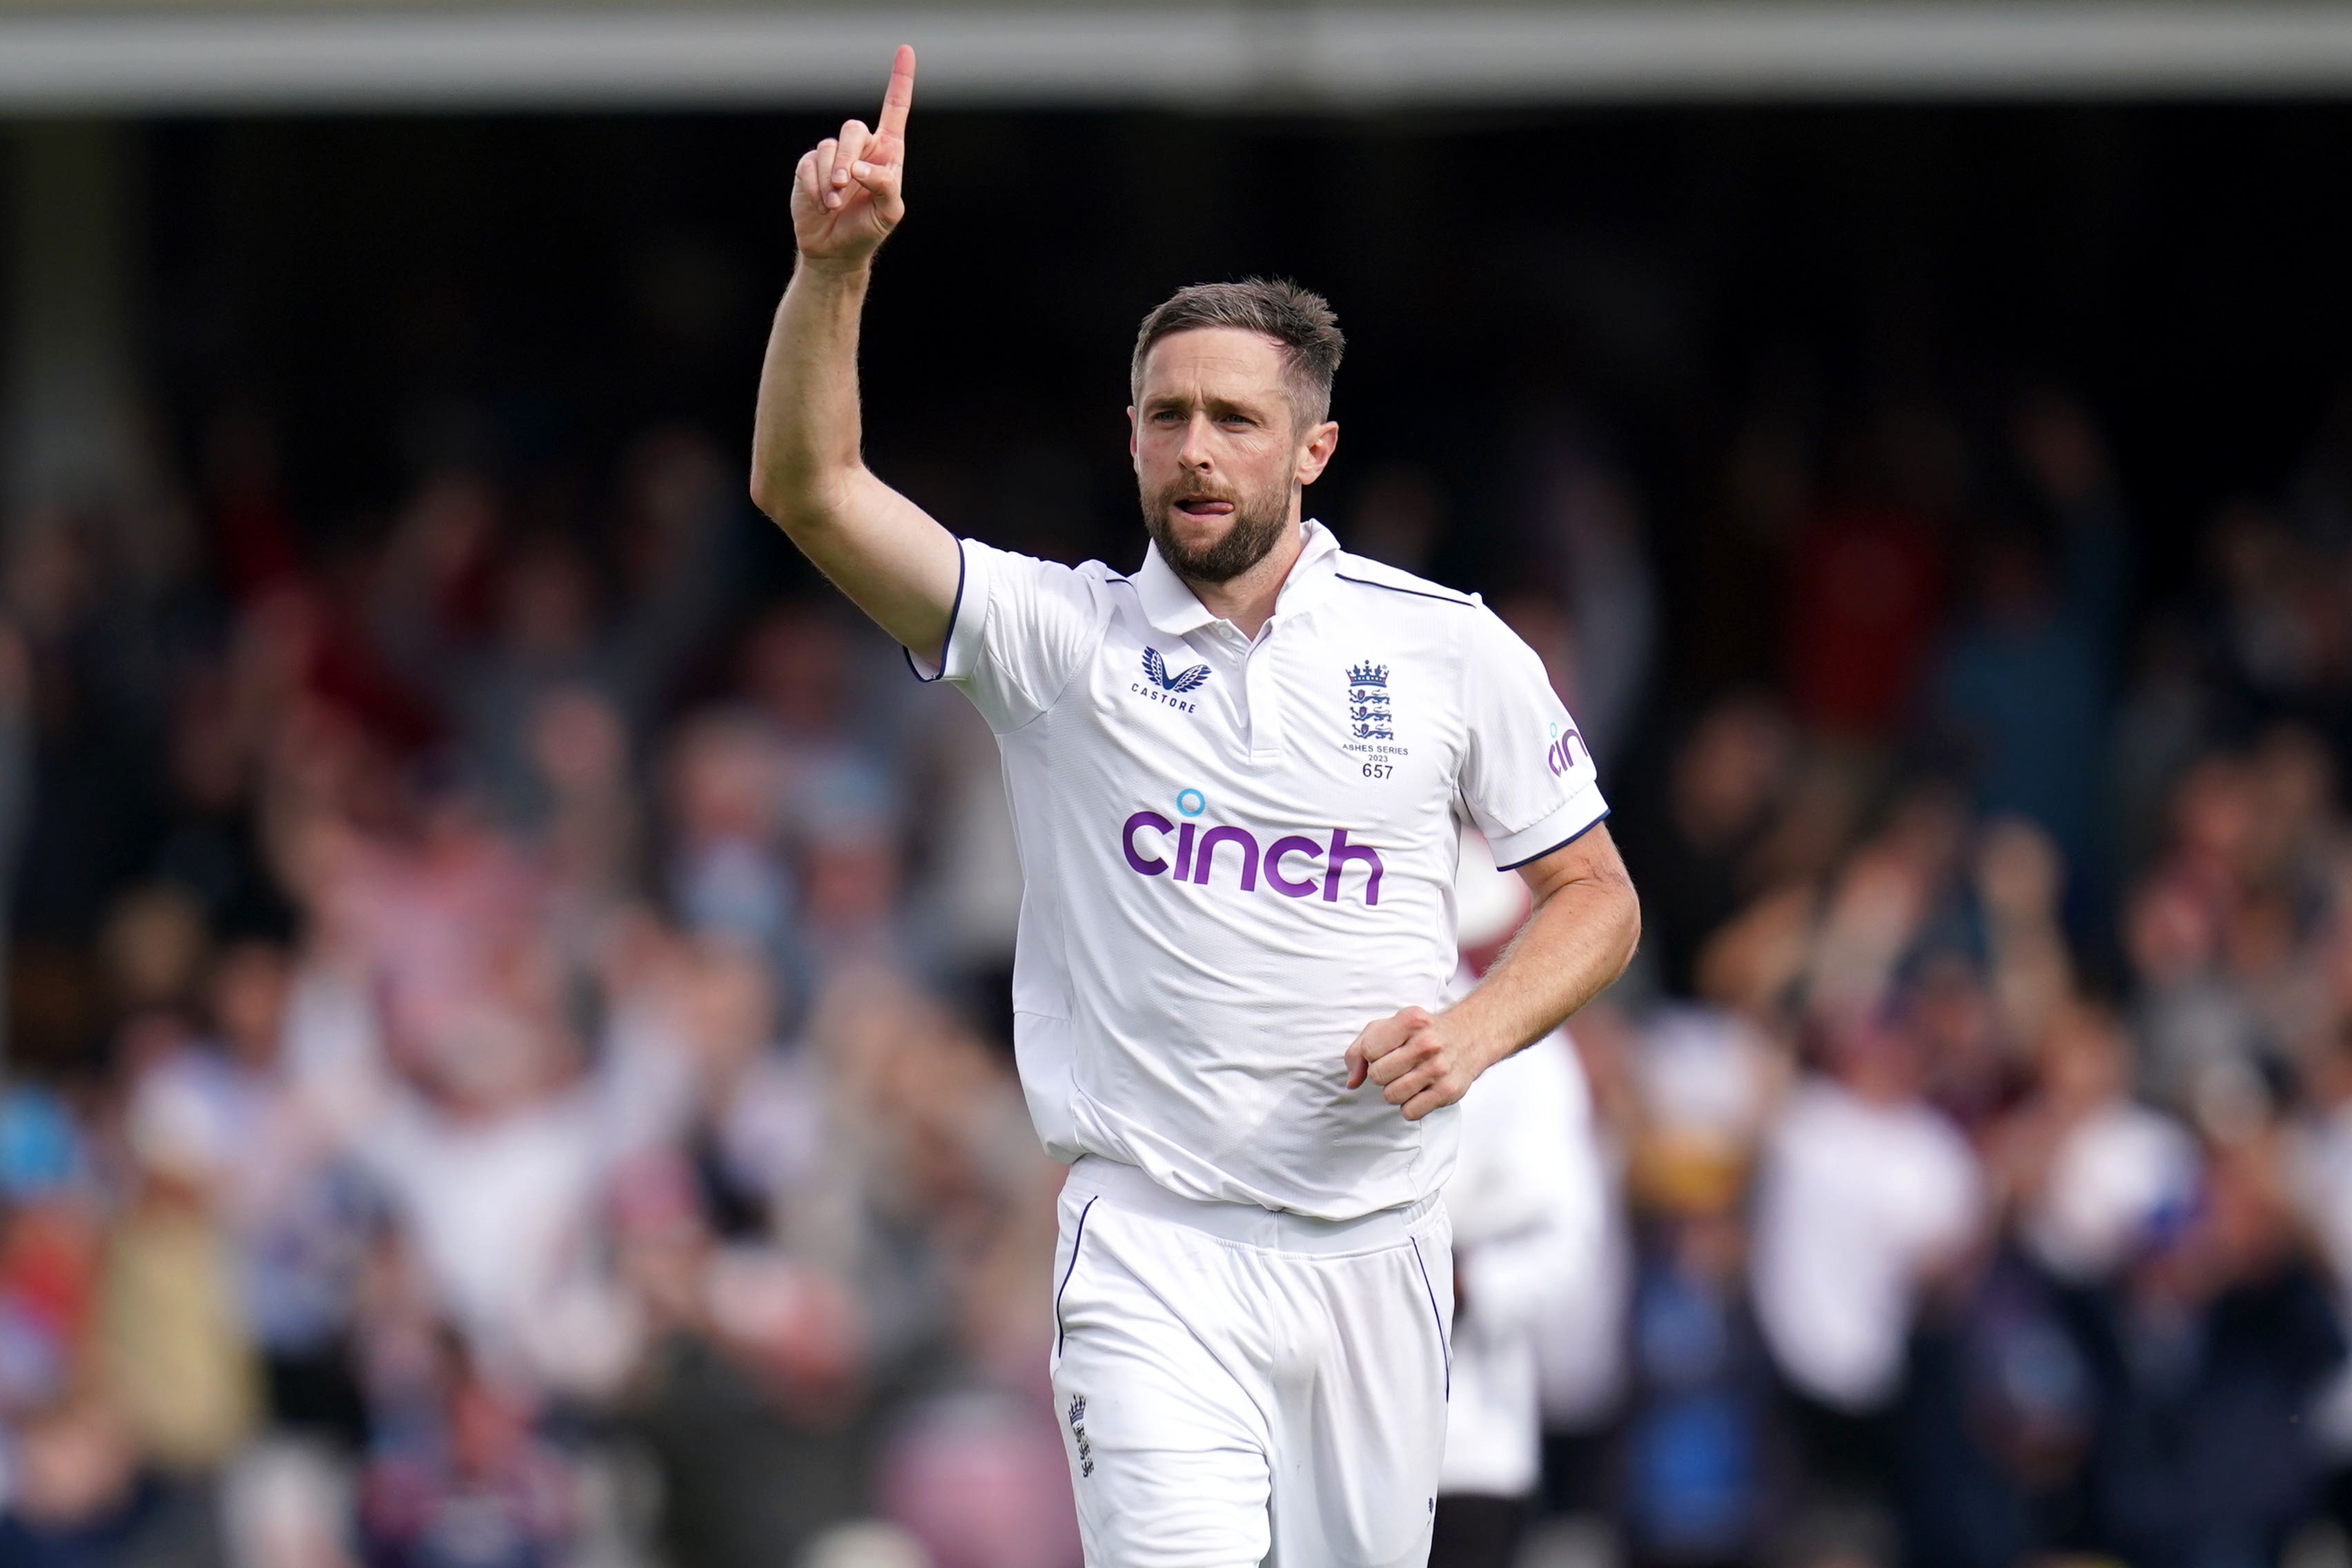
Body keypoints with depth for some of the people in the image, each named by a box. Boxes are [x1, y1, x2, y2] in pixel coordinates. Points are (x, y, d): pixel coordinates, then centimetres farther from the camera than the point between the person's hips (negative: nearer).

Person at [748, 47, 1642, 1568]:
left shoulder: (1449, 648, 5)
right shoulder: (1061, 638, 1)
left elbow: (1596, 898, 12)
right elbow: (808, 488, -11)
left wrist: (1475, 1028, -8)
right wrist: (834, 261, -26)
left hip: (1376, 1246, 2)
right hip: (1154, 1253, -2)